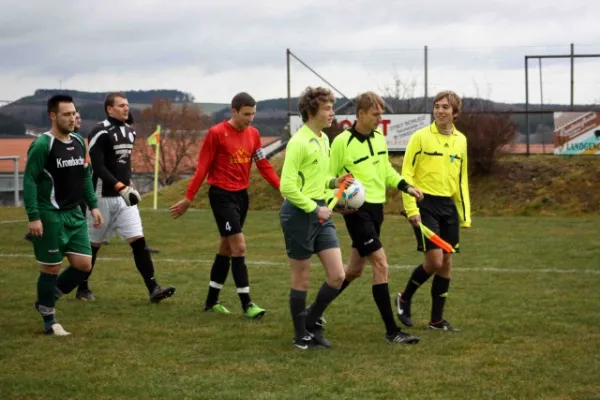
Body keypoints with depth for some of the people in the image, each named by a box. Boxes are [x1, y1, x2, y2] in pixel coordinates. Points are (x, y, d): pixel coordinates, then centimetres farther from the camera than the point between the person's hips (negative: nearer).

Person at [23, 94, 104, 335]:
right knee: (51, 268, 1)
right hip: (50, 216, -7)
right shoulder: (42, 145, -13)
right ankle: (49, 321, 14)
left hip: (75, 214, 7)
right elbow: (29, 181, -14)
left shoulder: (79, 142, 9)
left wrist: (93, 205, 13)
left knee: (83, 265, 4)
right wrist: (33, 216, -19)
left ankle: (47, 298, 25)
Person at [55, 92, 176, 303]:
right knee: (93, 244, 6)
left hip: (124, 197, 6)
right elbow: (97, 167, -20)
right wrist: (120, 187, -27)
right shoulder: (100, 133, -14)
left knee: (138, 241, -4)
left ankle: (153, 288, -9)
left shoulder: (129, 132, 11)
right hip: (103, 197, -6)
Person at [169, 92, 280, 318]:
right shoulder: (217, 133, -13)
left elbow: (264, 166, 8)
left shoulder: (253, 134, 5)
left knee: (227, 248, 14)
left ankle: (212, 301, 25)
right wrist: (188, 199, -9)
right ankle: (246, 304, -8)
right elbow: (202, 168, -10)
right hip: (222, 195, -7)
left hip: (242, 195, 7)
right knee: (239, 247, -11)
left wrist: (283, 189, -2)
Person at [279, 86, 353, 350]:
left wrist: (333, 181, 4)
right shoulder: (299, 143, -16)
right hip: (299, 214, -8)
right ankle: (301, 336, 18)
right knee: (302, 280, 4)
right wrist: (314, 208, -17)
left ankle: (312, 322, 24)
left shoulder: (324, 139, 11)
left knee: (337, 276, 3)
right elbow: (287, 186, -20)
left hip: (320, 213, 8)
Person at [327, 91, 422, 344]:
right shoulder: (342, 142, -13)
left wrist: (406, 187, 7)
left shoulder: (379, 137, 7)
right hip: (357, 210, -8)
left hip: (376, 208, 8)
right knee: (381, 264, -14)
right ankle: (392, 331, -10)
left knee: (355, 269, 15)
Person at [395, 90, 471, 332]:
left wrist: (465, 214, 14)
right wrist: (411, 209, -13)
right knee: (434, 260, -12)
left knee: (446, 262, 5)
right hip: (425, 204, -5)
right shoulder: (421, 137, -6)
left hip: (449, 205, 5)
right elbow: (406, 173, -6)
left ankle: (437, 319, 14)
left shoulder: (460, 140, 10)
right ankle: (405, 299, 13)